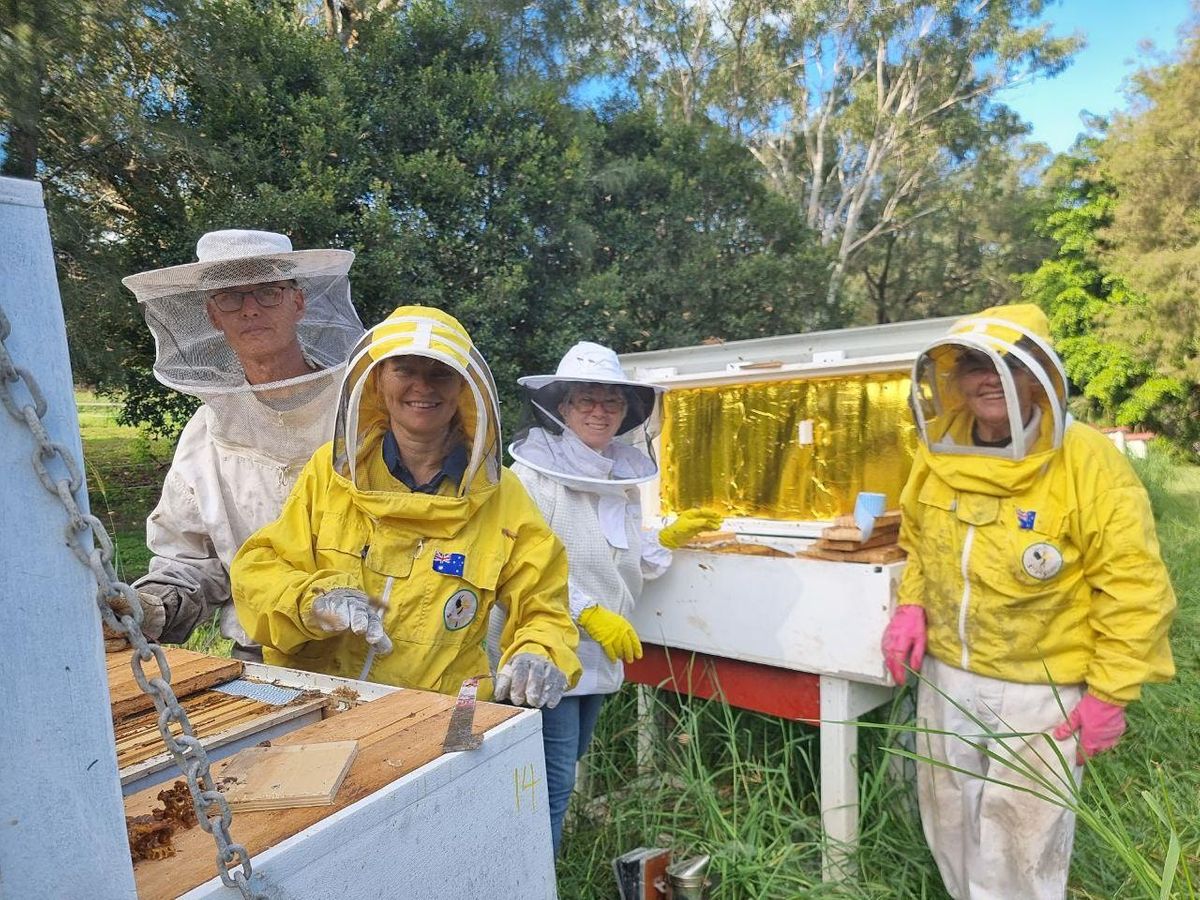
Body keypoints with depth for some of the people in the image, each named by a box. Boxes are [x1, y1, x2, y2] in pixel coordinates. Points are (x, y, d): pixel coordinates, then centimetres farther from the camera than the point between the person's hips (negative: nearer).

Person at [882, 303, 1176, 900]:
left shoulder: (1088, 462, -17)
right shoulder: (938, 455, -1)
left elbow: (1134, 590, -16)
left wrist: (1110, 694, -15)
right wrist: (911, 605, 0)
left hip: (1041, 689, -5)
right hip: (945, 676, 6)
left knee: (1018, 847, 7)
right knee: (949, 822, 22)